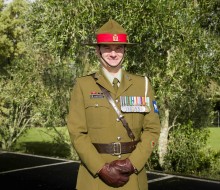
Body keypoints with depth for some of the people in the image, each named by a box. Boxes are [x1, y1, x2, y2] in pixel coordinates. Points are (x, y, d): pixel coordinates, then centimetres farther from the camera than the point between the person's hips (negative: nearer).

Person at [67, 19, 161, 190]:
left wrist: (132, 163, -13)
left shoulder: (142, 84, 5)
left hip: (133, 176, 2)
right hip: (95, 176, -1)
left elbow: (152, 129, 0)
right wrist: (102, 168, -15)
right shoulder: (83, 85, -1)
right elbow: (77, 133, -6)